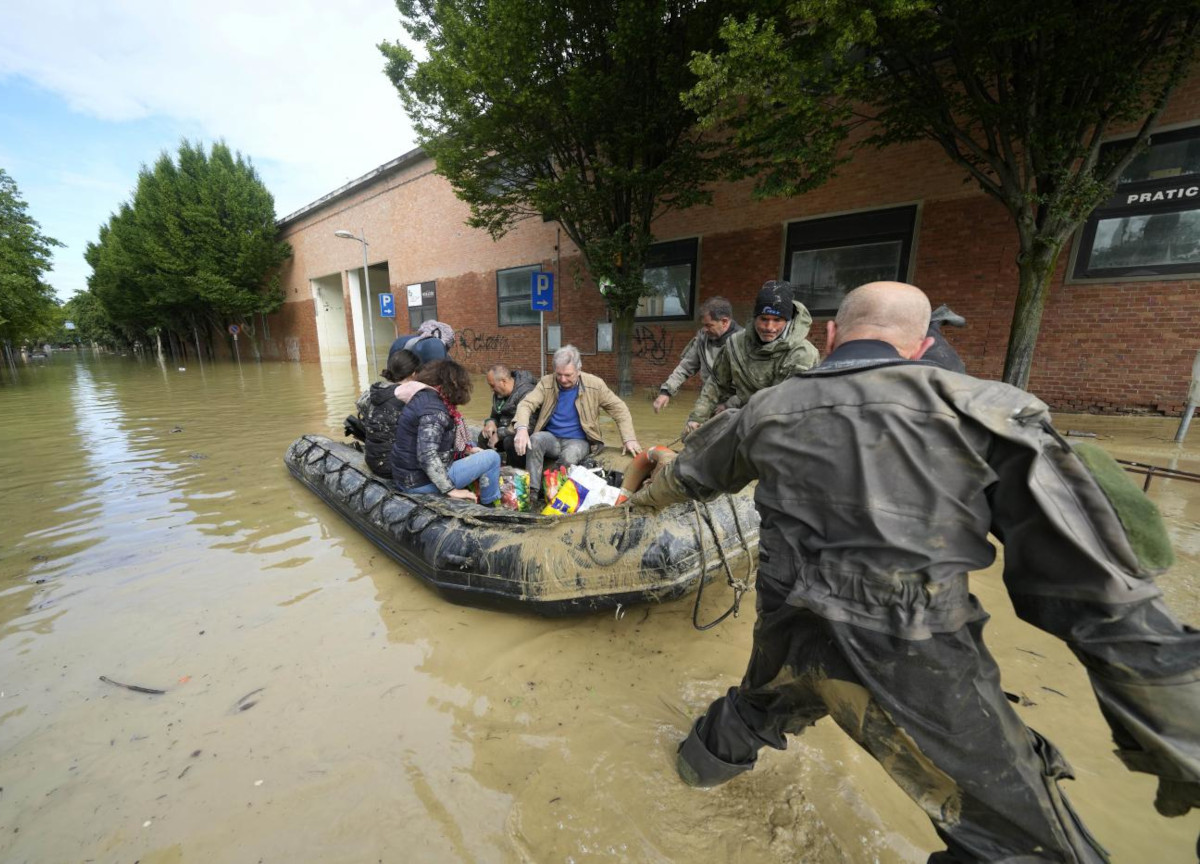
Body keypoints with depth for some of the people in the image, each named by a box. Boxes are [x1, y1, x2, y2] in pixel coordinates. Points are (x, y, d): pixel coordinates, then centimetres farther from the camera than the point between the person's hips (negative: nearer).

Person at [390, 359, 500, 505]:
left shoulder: (423, 396, 6)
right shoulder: (434, 409, -23)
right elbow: (427, 457, -31)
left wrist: (467, 449, 14)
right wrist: (451, 490, -23)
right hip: (421, 482, -10)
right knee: (492, 457, -6)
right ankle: (489, 507, 11)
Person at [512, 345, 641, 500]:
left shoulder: (595, 384, -5)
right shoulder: (546, 383, -3)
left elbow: (619, 409, -1)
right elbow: (526, 404, -15)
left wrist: (629, 439, -12)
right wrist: (522, 428, -37)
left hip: (578, 440, -1)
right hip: (552, 438, 2)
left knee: (569, 455, -35)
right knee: (535, 440, -31)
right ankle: (532, 491, -25)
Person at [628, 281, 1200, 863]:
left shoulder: (766, 410, 1)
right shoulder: (983, 411, -9)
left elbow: (692, 471, 18)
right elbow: (1097, 584, -9)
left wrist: (648, 496, 39)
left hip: (790, 638, 5)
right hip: (916, 669, -4)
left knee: (760, 704, 35)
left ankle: (702, 760, 60)